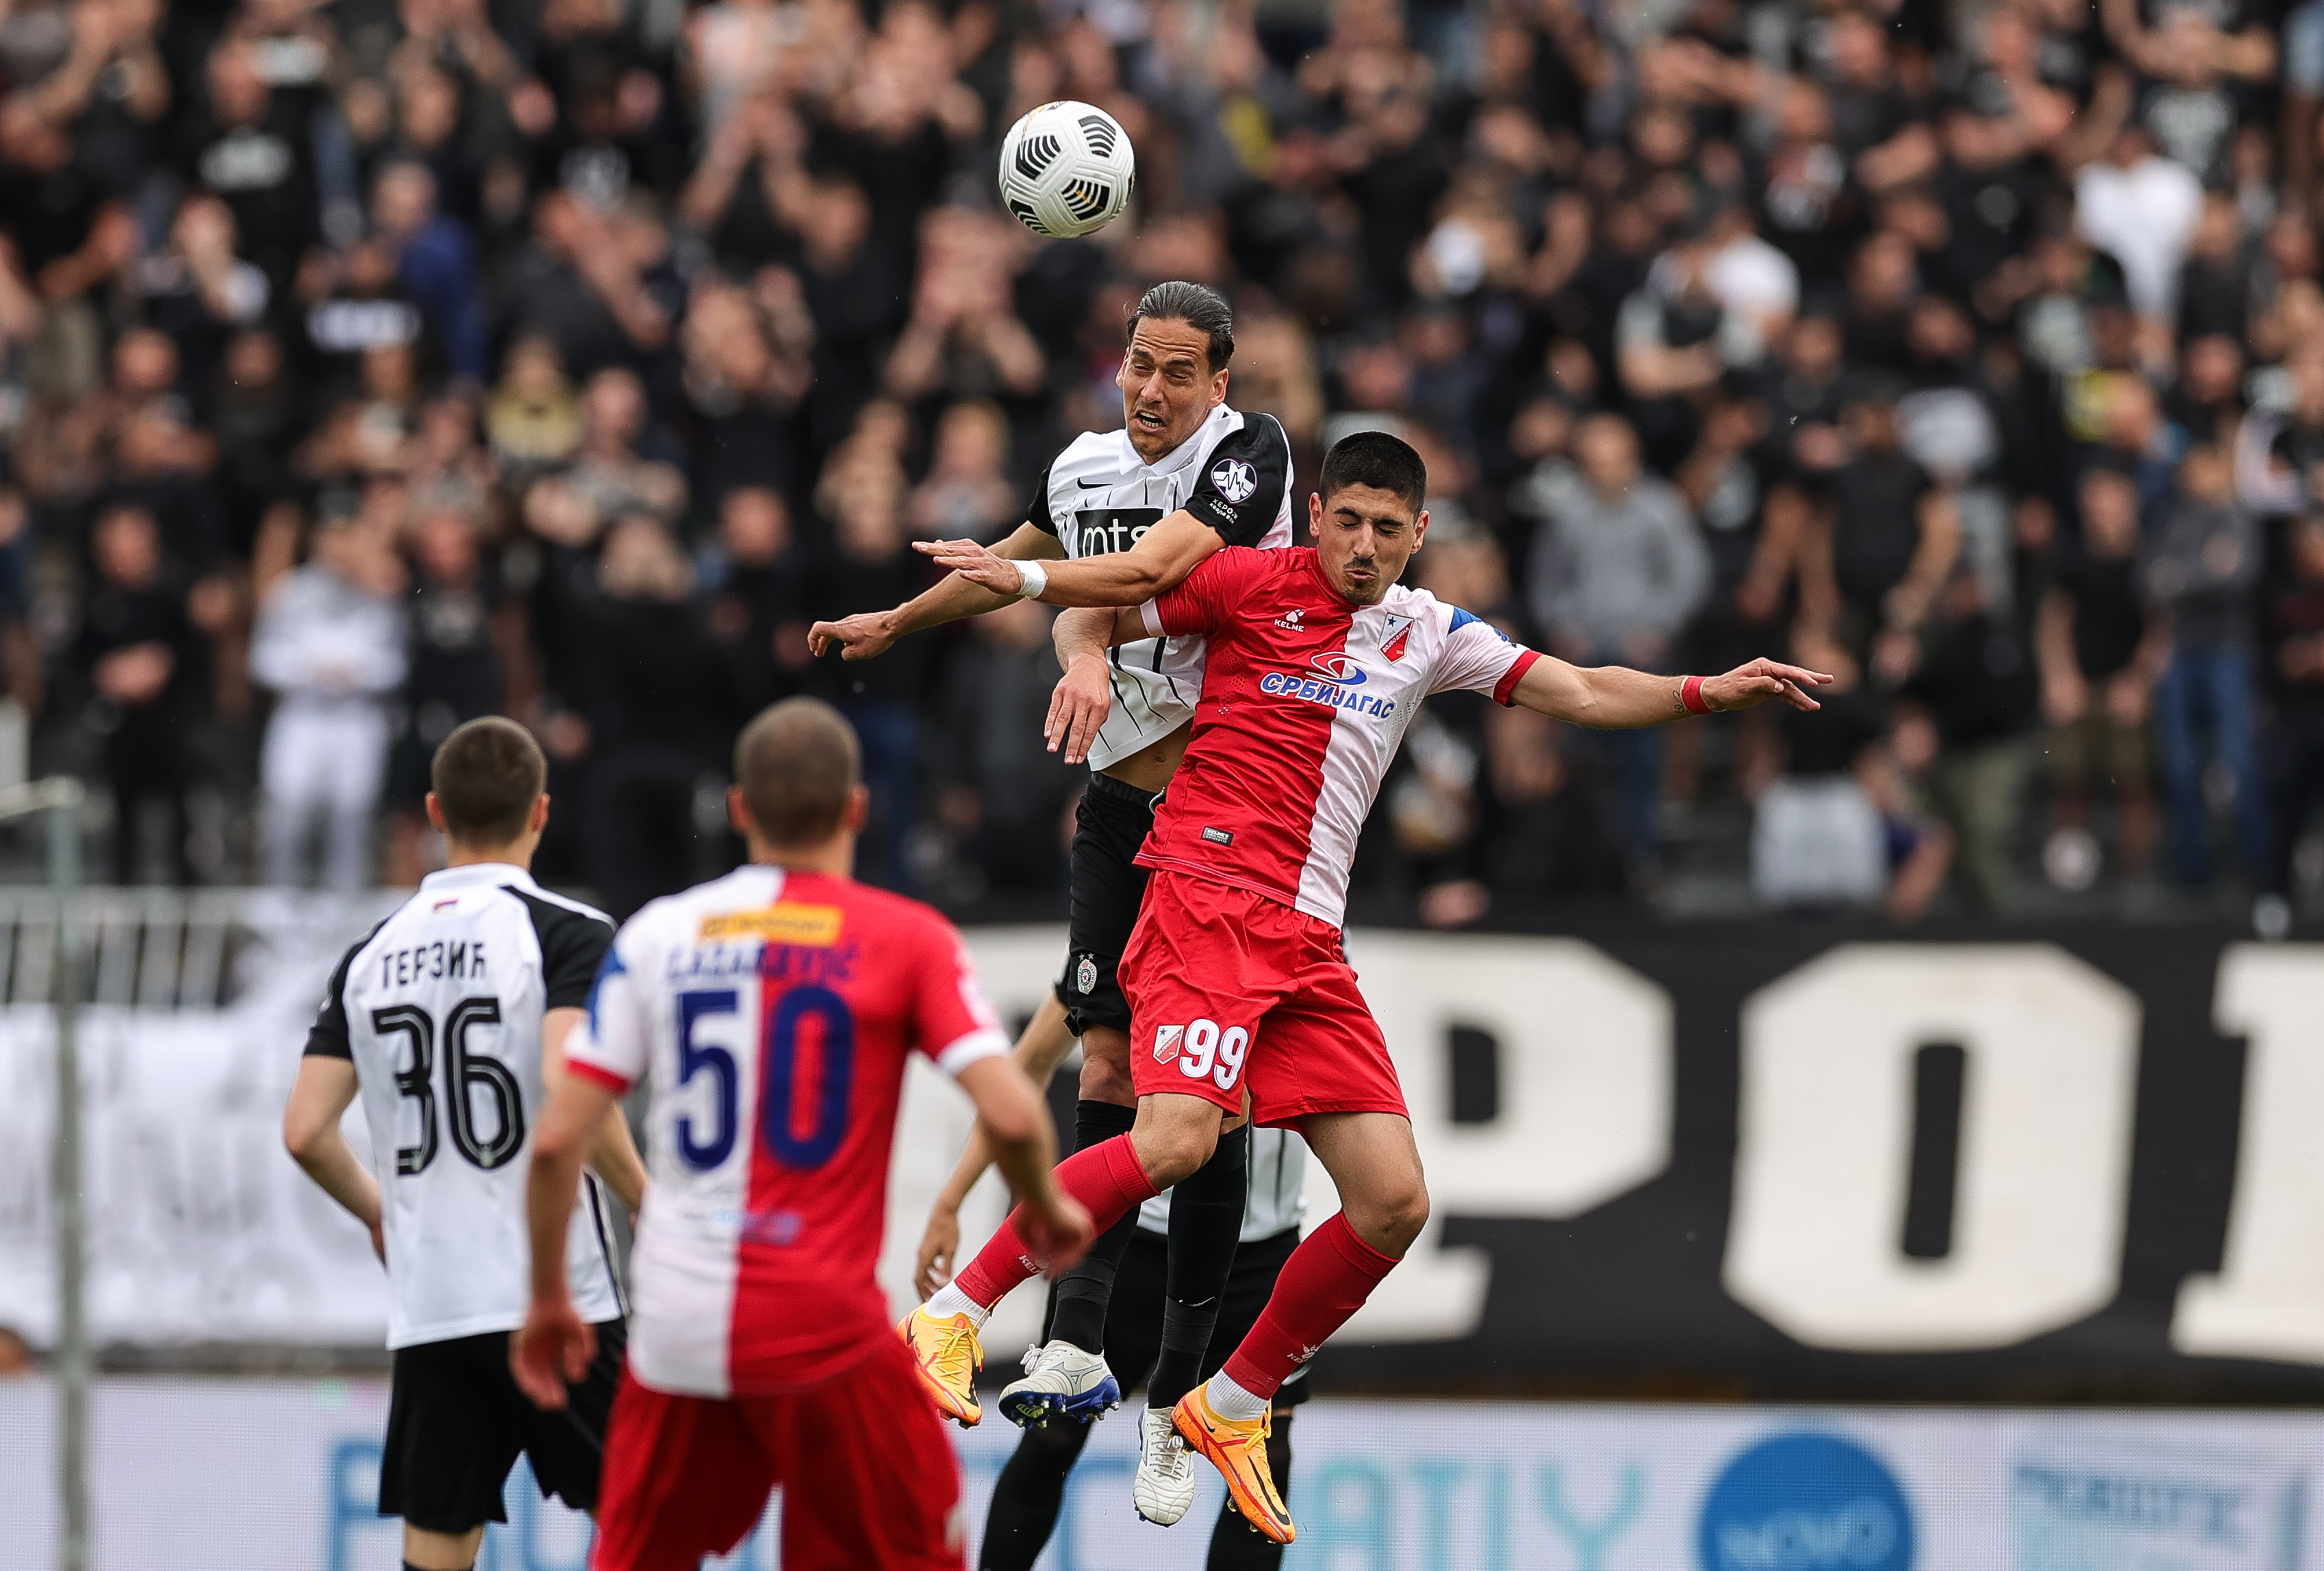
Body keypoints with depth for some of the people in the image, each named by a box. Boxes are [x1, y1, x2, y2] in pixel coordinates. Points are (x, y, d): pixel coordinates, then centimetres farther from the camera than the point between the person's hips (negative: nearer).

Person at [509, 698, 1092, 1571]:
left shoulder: (658, 933, 6)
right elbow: (1009, 1115, -12)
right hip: (823, 1327, -3)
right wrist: (1047, 1209, 9)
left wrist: (549, 1299, 15)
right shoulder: (907, 939, -1)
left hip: (676, 1325, 3)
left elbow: (557, 1140, 3)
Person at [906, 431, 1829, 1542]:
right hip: (1206, 898, -6)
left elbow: (1583, 692, 18)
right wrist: (1082, 663, -13)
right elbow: (1096, 612, 9)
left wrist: (1707, 692, 5)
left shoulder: (1431, 635, 15)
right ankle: (954, 1311, -16)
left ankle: (1234, 1406, 14)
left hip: (1309, 945, 6)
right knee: (1174, 1140, -29)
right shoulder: (1254, 583, 1)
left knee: (1394, 1204, -2)